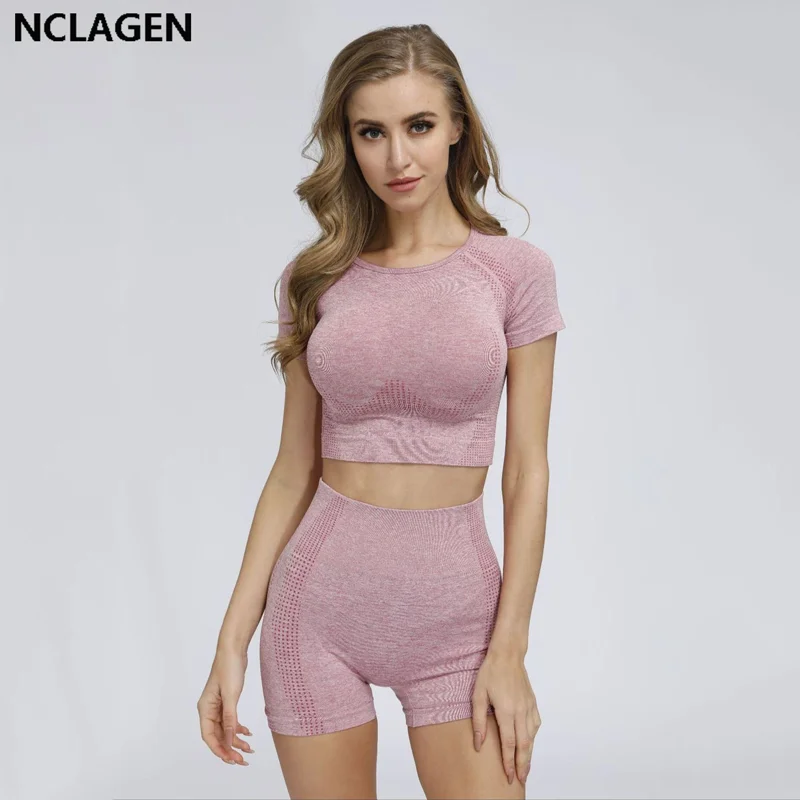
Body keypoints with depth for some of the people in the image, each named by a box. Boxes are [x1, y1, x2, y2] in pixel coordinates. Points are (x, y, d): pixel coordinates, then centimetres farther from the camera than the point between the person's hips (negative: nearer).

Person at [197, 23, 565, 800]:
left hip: (456, 602, -1)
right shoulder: (315, 277, 2)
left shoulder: (515, 269, -3)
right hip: (319, 597, 2)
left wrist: (510, 647, -7)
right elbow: (293, 470, 4)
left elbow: (527, 472, -3)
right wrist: (233, 637, 2)